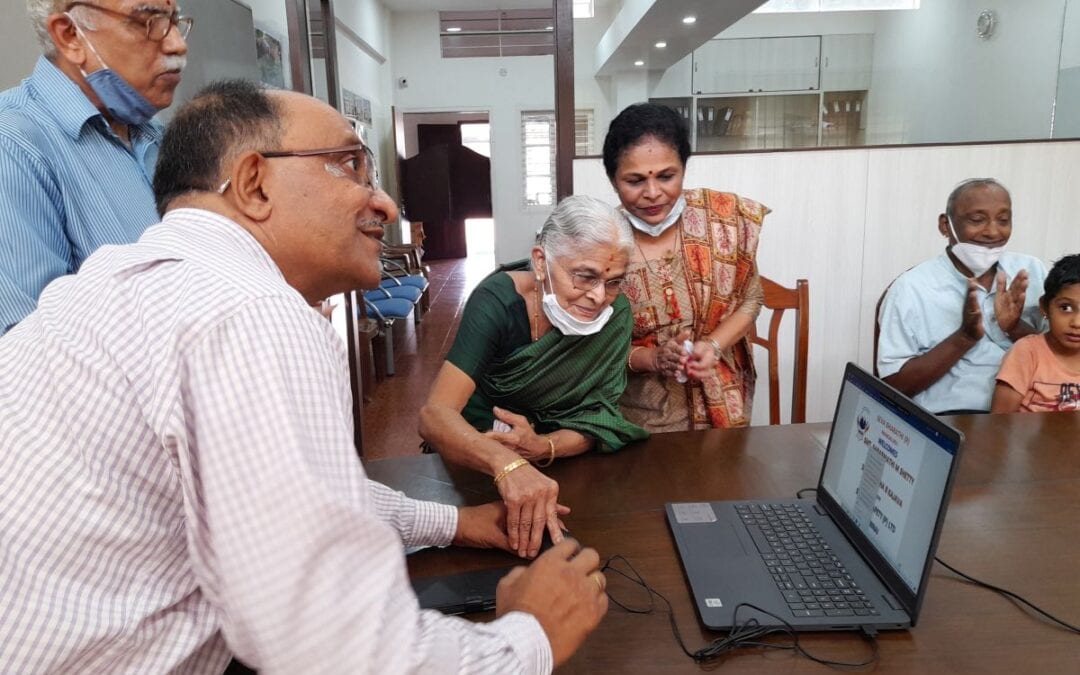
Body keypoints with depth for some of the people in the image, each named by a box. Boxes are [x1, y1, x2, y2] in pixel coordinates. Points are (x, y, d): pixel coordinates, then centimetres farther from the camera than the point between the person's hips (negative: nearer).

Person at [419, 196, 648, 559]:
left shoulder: (616, 313, -13)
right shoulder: (497, 301, -23)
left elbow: (596, 417, -10)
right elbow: (435, 415, -32)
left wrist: (543, 447, -32)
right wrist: (507, 463, -52)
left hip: (560, 469, 3)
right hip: (474, 464, -2)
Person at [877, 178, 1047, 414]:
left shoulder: (1032, 271, 8)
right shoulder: (911, 288, -7)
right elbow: (893, 385, -11)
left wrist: (1016, 329, -9)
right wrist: (965, 336, -17)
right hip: (945, 420, -3)